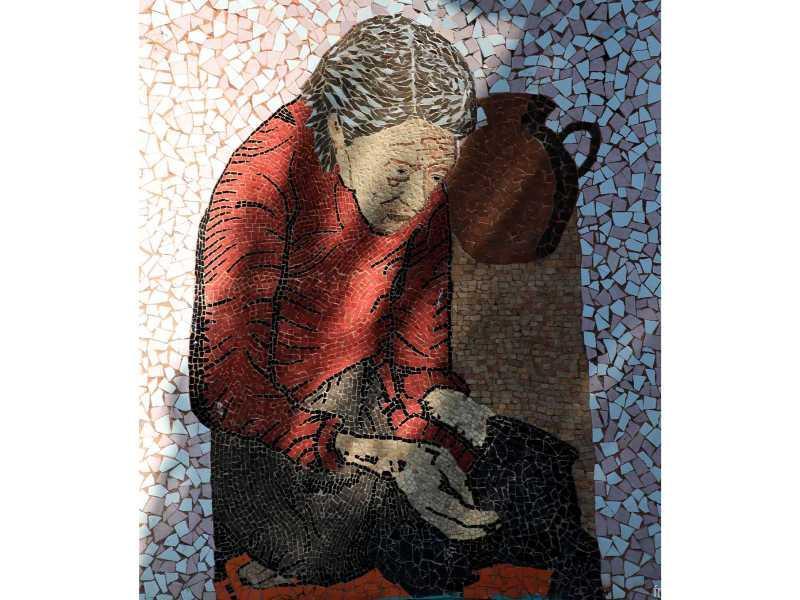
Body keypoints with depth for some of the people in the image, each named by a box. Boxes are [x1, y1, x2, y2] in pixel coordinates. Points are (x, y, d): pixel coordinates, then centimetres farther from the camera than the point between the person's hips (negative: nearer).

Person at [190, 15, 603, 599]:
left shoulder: (425, 190, -7)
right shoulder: (264, 182, -24)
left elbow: (417, 339, 4)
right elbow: (229, 386, -25)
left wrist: (438, 398, -18)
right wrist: (380, 456, -32)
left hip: (357, 394, 4)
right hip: (259, 417, -3)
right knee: (321, 542, -29)